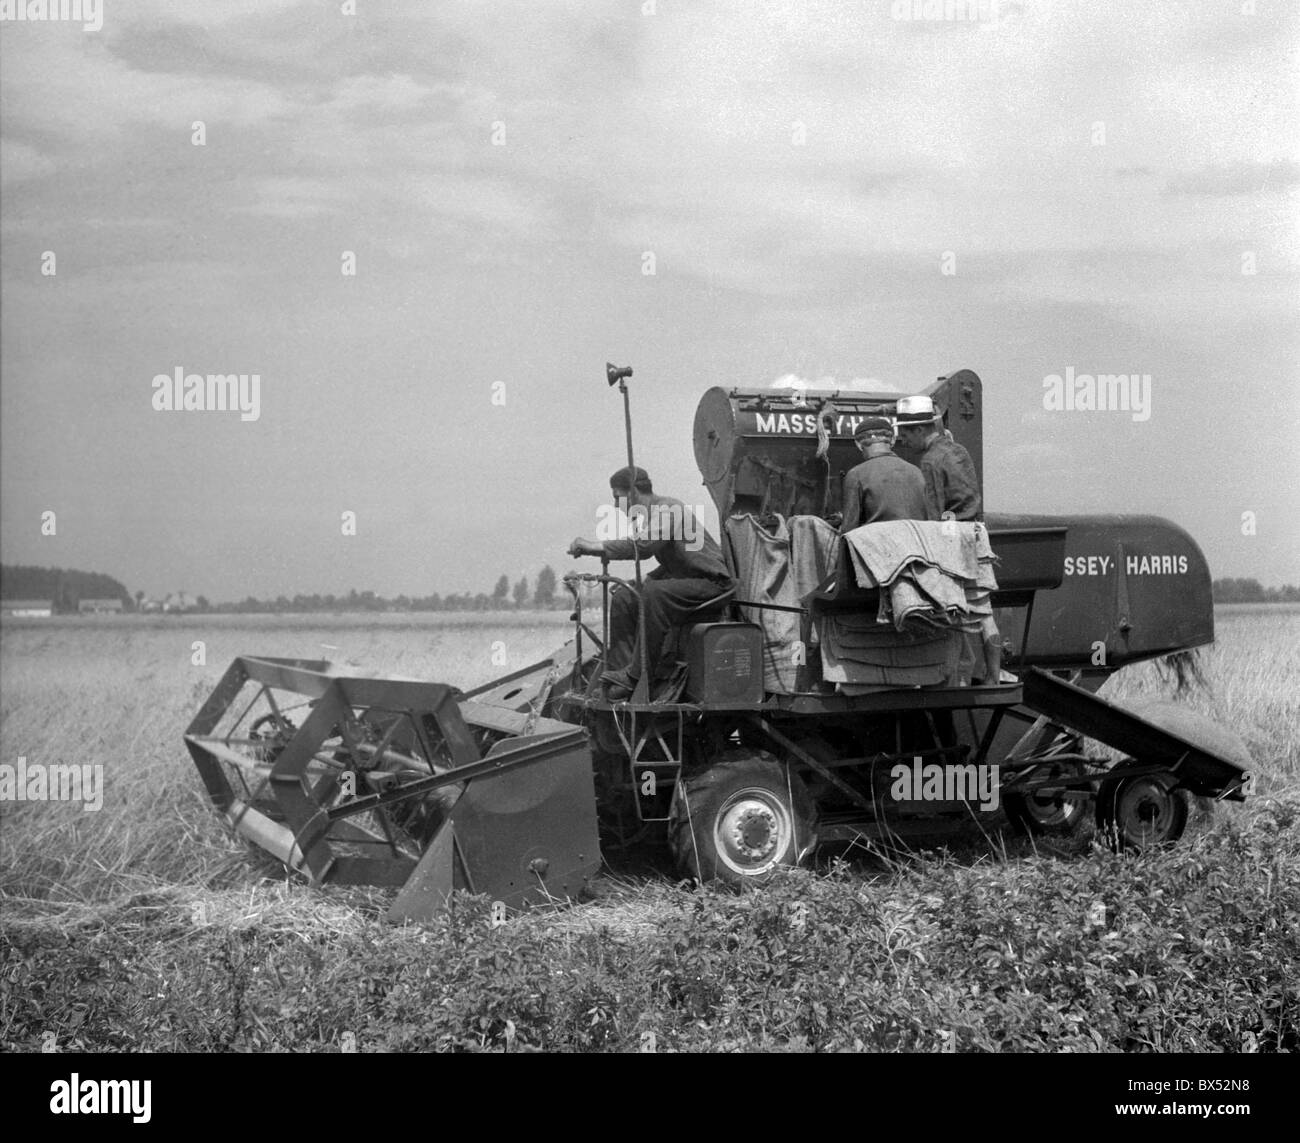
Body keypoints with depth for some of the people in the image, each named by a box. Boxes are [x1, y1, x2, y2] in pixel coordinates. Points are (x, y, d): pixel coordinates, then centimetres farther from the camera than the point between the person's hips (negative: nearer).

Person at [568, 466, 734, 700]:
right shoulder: (651, 514, 15)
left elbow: (643, 546, -32)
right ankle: (619, 670, -9)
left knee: (653, 594, -32)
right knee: (623, 597, -1)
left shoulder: (667, 508, -15)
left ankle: (637, 678, -27)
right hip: (684, 582, 10)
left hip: (713, 583, -10)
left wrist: (595, 547, -29)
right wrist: (640, 583, 6)